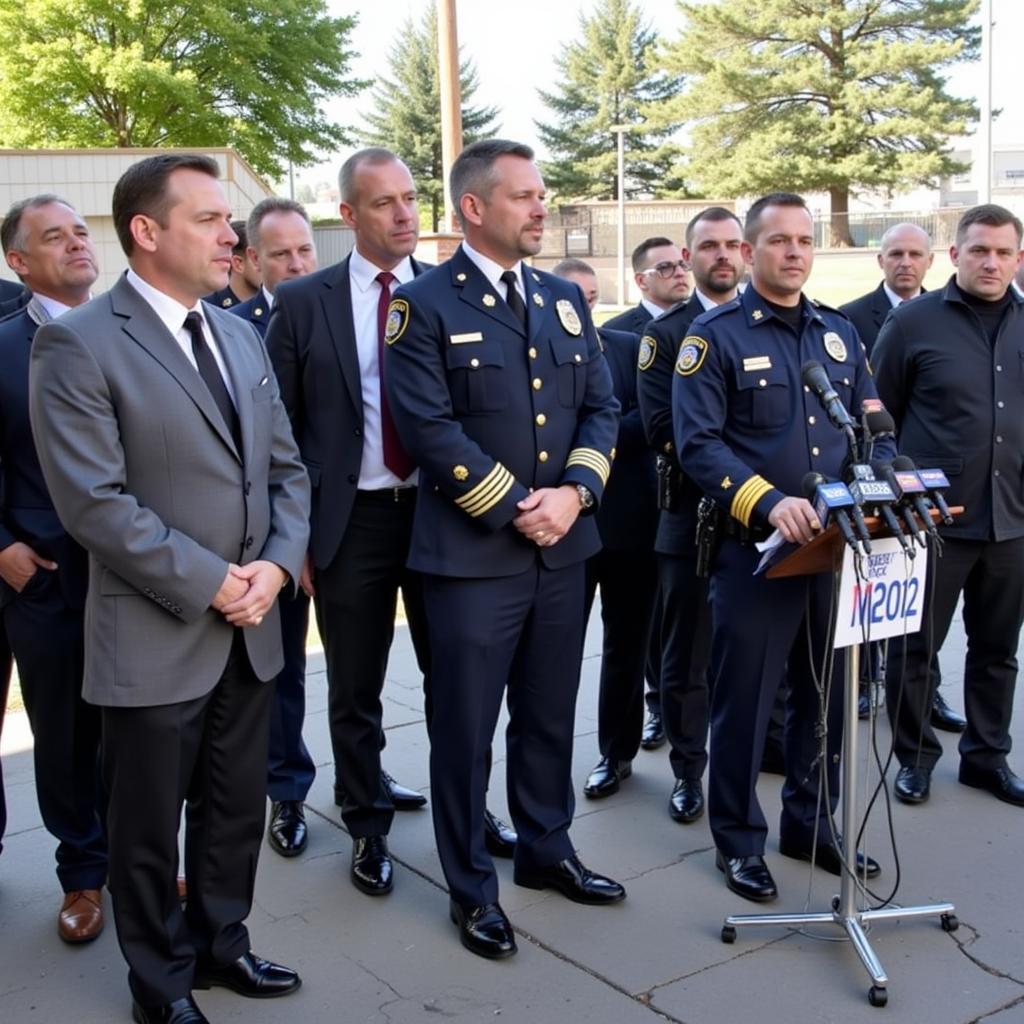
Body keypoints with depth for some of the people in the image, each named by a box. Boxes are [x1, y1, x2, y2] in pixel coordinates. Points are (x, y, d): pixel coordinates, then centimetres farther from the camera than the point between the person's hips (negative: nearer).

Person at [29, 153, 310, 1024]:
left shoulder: (240, 336, 10)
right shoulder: (78, 345, -12)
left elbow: (285, 467, 11)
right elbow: (94, 502, -18)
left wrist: (276, 566, -6)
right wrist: (210, 584, -17)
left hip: (252, 628, 6)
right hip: (155, 638, -6)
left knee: (237, 811, 19)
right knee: (149, 828, 11)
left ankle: (221, 941, 40)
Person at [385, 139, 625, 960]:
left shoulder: (565, 300, 12)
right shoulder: (425, 305, -7)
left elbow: (601, 408, 8)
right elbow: (429, 427, -15)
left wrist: (573, 492, -9)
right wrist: (514, 509, -15)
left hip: (564, 546, 6)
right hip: (472, 553, -5)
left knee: (549, 715, 17)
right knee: (466, 726, 5)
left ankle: (547, 850, 35)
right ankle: (472, 887, 21)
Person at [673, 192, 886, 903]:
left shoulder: (840, 333, 13)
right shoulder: (715, 336, -4)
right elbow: (698, 443, -13)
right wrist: (769, 503, -26)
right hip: (755, 549, -5)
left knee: (825, 692, 14)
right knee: (745, 698, 4)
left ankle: (812, 824, 31)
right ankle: (739, 839, 20)